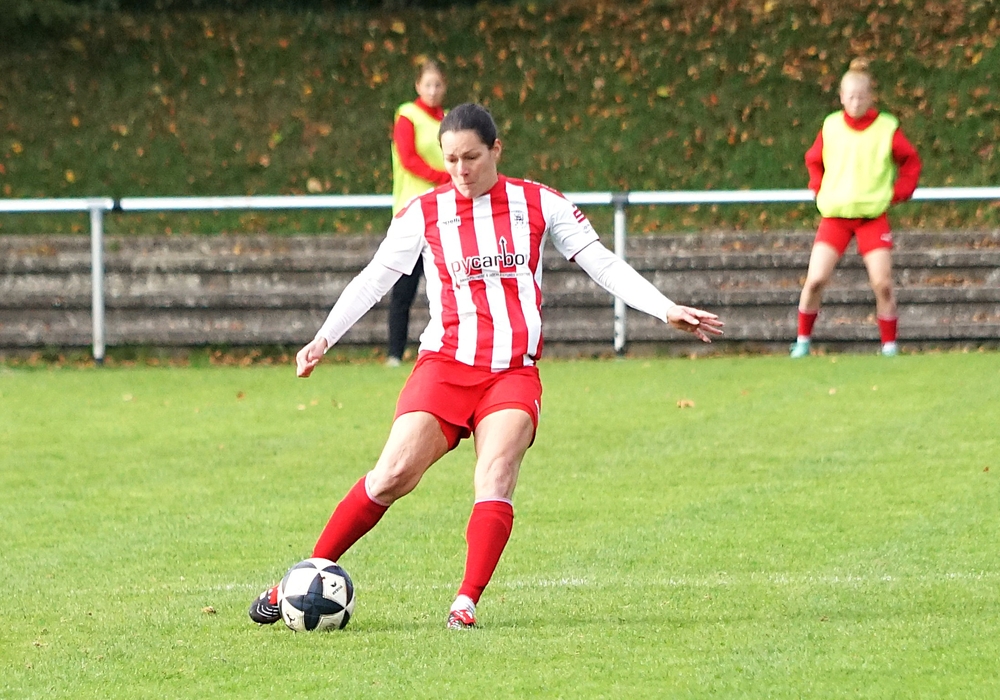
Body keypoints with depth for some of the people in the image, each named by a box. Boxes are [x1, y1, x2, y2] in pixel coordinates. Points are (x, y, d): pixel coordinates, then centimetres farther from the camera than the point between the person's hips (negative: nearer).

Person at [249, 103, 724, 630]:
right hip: (445, 364, 0)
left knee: (495, 477, -23)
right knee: (394, 475, -14)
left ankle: (466, 604, -26)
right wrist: (323, 339, -1)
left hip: (514, 373, 0)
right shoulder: (424, 213, 8)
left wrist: (666, 310, 1)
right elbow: (373, 279, 9)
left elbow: (603, 265, 10)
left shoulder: (538, 204, 8)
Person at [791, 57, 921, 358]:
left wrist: (897, 194, -2)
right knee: (815, 280, -10)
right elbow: (813, 160, 20)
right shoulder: (830, 126, 3)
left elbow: (911, 161, 8)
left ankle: (889, 346, 5)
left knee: (882, 284, -8)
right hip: (834, 214, 1)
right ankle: (803, 341, 5)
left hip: (873, 216, -1)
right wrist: (819, 188, 6)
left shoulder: (887, 128, -3)